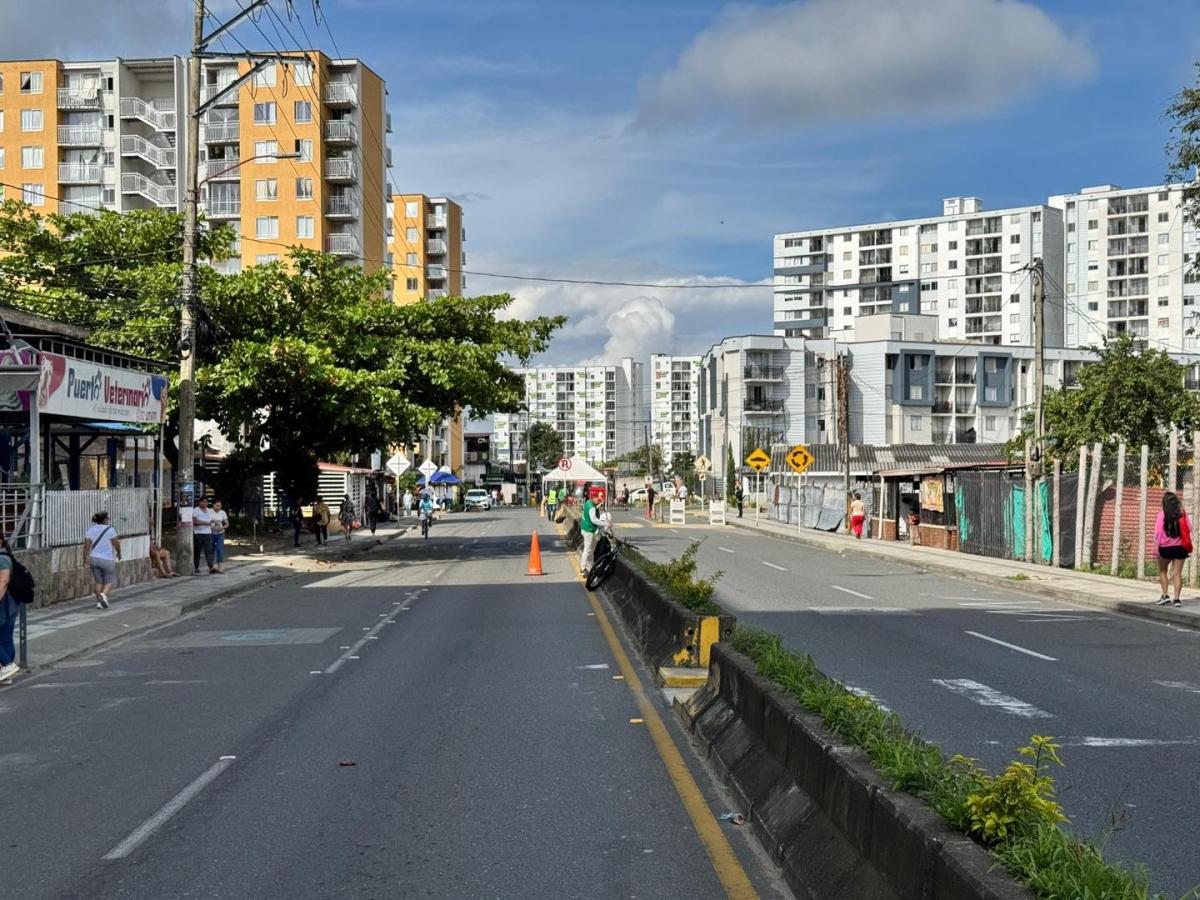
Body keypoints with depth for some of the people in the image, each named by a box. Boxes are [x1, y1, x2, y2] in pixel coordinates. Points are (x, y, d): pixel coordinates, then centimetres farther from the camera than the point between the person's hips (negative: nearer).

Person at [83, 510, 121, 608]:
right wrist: (119, 553, 12)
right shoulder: (110, 530, -11)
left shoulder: (91, 530, 1)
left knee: (99, 582, 15)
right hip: (107, 560, -4)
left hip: (94, 559, 4)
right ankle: (104, 595, -17)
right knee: (110, 581, 8)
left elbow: (86, 545, -3)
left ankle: (99, 602, 11)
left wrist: (85, 559, 2)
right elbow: (116, 544, -6)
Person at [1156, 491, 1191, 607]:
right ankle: (1176, 598, -1)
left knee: (1163, 571, 16)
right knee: (1177, 572, 4)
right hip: (1180, 548, 2)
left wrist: (1157, 545, -2)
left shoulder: (1162, 515, -10)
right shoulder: (1182, 514, -3)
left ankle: (1165, 595, 6)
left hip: (1165, 548, -2)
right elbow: (1189, 529, 1)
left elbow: (1158, 533, -9)